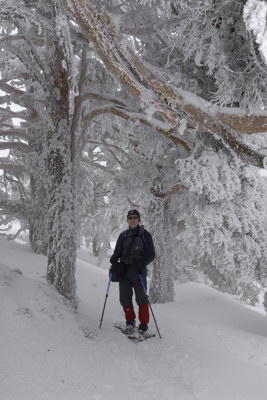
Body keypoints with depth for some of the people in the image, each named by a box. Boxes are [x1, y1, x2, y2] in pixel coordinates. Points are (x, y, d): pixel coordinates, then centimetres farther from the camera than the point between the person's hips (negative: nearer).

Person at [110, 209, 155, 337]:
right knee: (125, 298, 5)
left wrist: (141, 263, -16)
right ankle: (130, 322, 22)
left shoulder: (145, 235, 3)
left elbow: (151, 255, 1)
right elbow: (117, 252, 19)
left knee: (141, 298, -3)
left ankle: (143, 325, 9)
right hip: (124, 270, 4)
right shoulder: (123, 235, 15)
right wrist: (113, 259, -4)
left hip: (138, 271, -4)